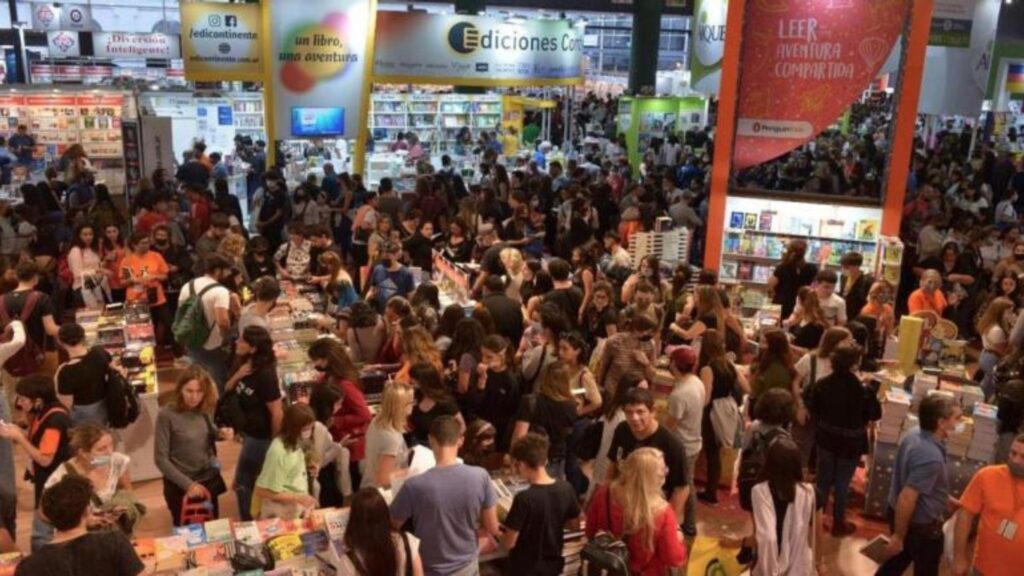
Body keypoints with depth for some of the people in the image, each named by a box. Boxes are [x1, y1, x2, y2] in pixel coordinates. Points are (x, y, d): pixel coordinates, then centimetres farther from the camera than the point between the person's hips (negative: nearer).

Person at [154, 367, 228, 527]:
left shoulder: (206, 410, -6)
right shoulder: (167, 415, -20)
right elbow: (161, 459, -17)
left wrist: (220, 434, -9)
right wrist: (188, 484, -19)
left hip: (210, 481, 4)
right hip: (181, 487, -4)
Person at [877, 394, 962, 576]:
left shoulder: (913, 436, -5)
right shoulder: (930, 456, -33)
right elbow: (906, 498, -31)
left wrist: (947, 500, 21)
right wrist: (898, 536, -22)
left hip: (898, 513, 8)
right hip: (921, 526, -8)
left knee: (897, 561, 26)